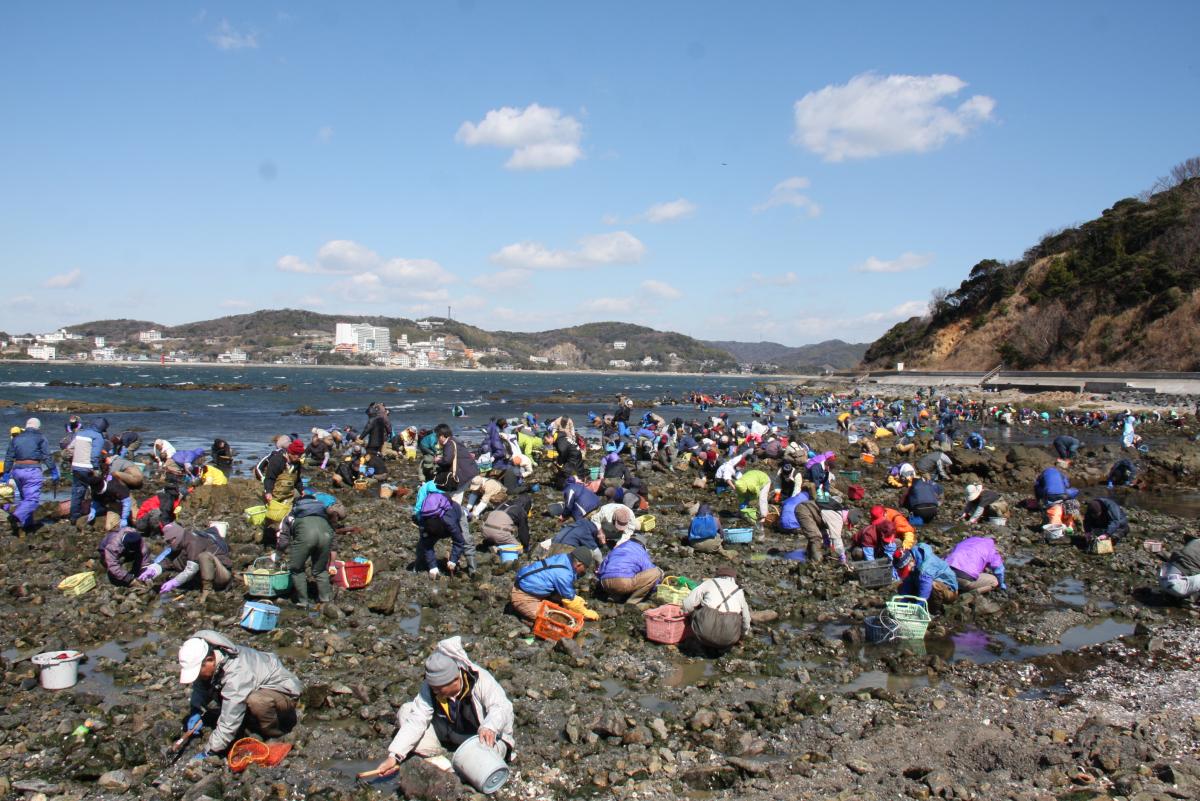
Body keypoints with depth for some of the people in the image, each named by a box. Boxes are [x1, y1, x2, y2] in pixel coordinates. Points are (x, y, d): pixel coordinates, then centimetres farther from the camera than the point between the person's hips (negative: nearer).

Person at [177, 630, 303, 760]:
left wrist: (207, 753, -24)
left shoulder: (236, 675, -36)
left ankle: (276, 735, -11)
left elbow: (228, 725, -32)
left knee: (257, 701, -39)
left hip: (285, 692, -9)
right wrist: (196, 710, -8)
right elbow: (200, 686, 8)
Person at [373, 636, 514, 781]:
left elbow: (501, 707, -35)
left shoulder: (481, 680, -27)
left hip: (483, 736, -3)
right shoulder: (429, 687, -16)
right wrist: (395, 756, -30)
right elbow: (416, 720, -20)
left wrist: (489, 727, -56)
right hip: (446, 734, 4)